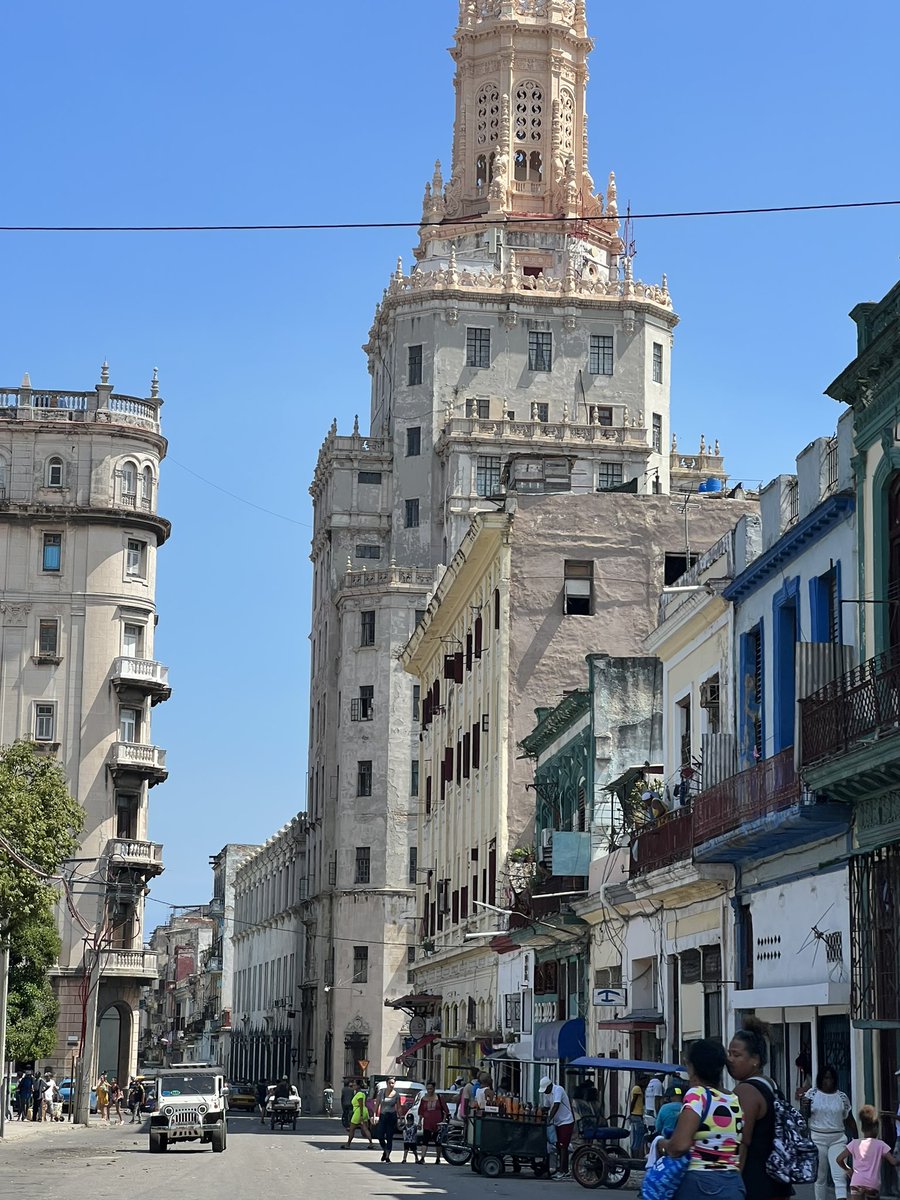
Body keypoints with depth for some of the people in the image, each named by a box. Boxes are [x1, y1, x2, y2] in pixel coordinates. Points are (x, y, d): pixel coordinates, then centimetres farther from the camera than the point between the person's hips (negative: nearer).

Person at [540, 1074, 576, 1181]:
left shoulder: (558, 1090, -19)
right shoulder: (548, 1094, 8)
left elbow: (556, 1106, -29)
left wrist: (549, 1119, -33)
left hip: (566, 1122, -9)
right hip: (557, 1123, 9)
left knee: (563, 1147, -11)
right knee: (559, 1147, 9)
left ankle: (563, 1171, -12)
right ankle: (565, 1171, 16)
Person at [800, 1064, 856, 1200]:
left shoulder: (842, 1097, 6)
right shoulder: (812, 1094, 3)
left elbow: (850, 1119, 13)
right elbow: (805, 1115, 2)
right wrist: (804, 1106, -20)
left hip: (838, 1139, 0)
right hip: (818, 1139, 0)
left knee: (840, 1175, -13)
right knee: (820, 1176, 6)